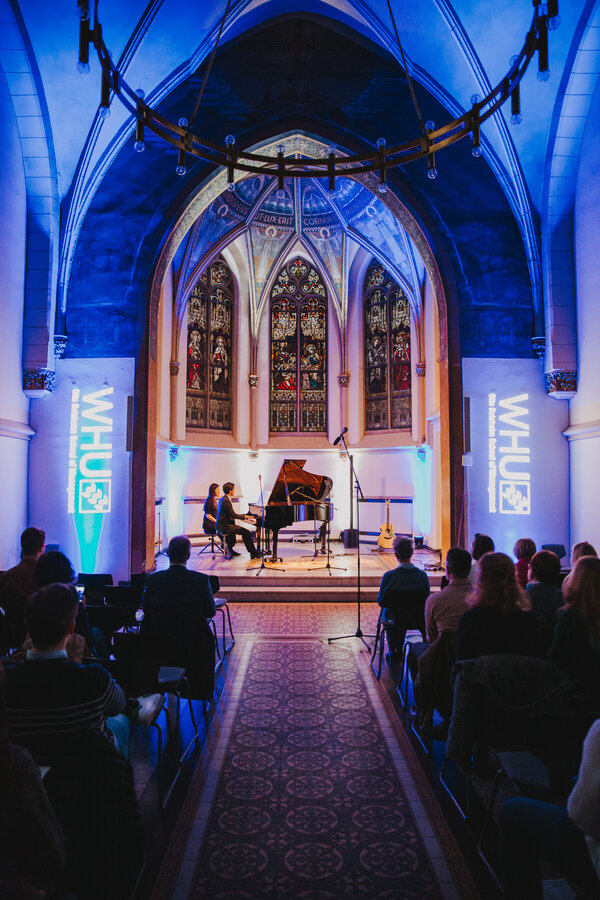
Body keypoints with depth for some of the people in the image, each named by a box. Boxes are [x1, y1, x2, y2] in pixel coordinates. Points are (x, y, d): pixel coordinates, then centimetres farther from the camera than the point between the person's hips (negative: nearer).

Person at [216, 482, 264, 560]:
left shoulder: (223, 499, 13)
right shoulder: (226, 501, -18)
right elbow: (233, 515, -19)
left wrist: (243, 517, 13)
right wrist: (245, 517, -8)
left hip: (222, 525, 11)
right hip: (225, 526, -11)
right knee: (246, 532, -13)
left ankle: (230, 550, 37)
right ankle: (253, 553, -7)